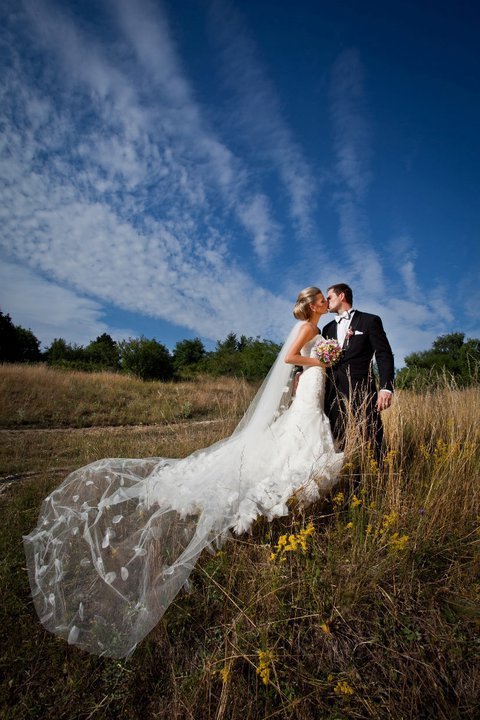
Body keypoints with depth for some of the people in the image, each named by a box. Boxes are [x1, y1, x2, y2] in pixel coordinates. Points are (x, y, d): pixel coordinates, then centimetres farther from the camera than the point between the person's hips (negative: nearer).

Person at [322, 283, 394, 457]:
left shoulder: (370, 320, 5)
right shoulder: (328, 328, 20)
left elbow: (384, 355, -2)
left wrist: (386, 387, -14)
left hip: (361, 391, -4)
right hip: (333, 394, 5)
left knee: (371, 441, -5)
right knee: (339, 444, 5)